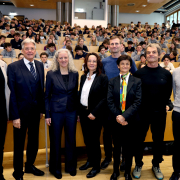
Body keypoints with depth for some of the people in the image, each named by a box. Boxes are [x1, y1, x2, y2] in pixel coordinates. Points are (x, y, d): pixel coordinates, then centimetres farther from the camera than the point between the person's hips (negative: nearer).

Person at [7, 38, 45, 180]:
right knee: (19, 143, 11)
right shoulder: (13, 67, -11)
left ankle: (30, 166, 40)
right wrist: (15, 116, -14)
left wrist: (42, 109, 5)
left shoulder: (40, 65, 4)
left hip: (36, 111, 5)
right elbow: (12, 93, -12)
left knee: (34, 141, 18)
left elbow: (41, 88, 6)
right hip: (21, 111, -5)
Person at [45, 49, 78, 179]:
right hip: (56, 111, -2)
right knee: (55, 140, 9)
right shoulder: (51, 74, -4)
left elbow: (75, 93, 7)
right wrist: (47, 114, -5)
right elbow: (47, 95, -2)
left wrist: (78, 110, 5)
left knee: (71, 139, 12)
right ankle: (55, 168, 28)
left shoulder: (74, 73, 2)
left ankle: (71, 166, 31)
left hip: (71, 111, 2)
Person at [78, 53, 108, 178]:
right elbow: (80, 95, 11)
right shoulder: (83, 77, 7)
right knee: (87, 139, 14)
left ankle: (96, 166, 21)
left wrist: (94, 113, -17)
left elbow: (104, 98, -13)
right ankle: (90, 160, 34)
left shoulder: (103, 78, -9)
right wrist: (79, 111, 6)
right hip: (83, 112, 5)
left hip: (95, 114, -5)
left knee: (94, 140, 4)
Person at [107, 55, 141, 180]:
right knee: (117, 146, 14)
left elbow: (138, 102, -9)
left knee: (128, 146, 11)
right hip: (116, 119, 1)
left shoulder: (137, 82, -1)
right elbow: (110, 101, -2)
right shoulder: (112, 81, 4)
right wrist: (117, 116, -15)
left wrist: (125, 116, -17)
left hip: (130, 120, -1)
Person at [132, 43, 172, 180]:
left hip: (160, 113, 2)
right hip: (142, 113, -1)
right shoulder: (138, 73, -5)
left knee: (158, 140, 14)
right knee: (139, 140, 10)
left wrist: (163, 104, 1)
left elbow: (168, 93, 8)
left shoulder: (166, 74, 0)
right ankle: (138, 165, 31)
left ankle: (156, 165, 35)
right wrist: (139, 106, -4)